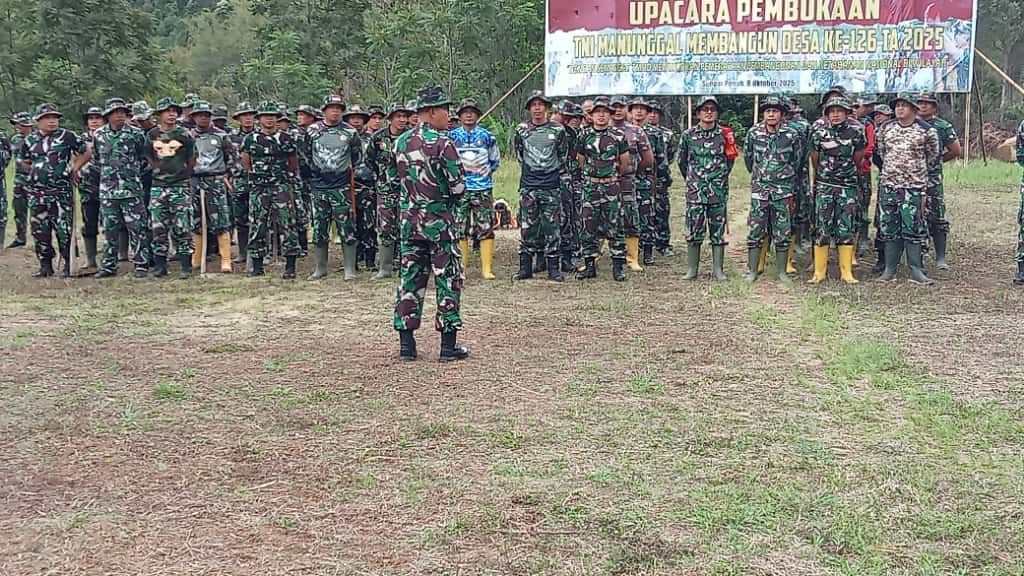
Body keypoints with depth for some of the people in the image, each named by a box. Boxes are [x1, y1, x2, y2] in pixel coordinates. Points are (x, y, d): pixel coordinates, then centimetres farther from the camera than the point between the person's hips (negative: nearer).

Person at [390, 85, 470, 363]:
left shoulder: (401, 142, 5)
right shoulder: (442, 144, -15)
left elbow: (392, 178, 13)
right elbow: (458, 186, -15)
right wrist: (454, 198, 7)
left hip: (409, 218, 6)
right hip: (440, 220, -6)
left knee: (410, 278, 9)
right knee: (448, 279, 2)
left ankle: (406, 344, 10)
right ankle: (449, 345, 4)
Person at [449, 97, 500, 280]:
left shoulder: (486, 136, 6)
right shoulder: (452, 136, 6)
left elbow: (496, 160, 15)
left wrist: (486, 171, 5)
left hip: (483, 188, 0)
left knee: (486, 228, -4)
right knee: (460, 229, 3)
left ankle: (487, 269, 1)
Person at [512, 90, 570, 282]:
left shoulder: (558, 130, 1)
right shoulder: (521, 130, 5)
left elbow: (563, 156, 12)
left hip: (551, 186, -1)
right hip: (528, 186, 1)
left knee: (552, 227, 0)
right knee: (527, 227, 3)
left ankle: (554, 269, 5)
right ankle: (525, 267, 9)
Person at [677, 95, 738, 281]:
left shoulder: (725, 135, 3)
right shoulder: (688, 135, 3)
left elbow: (730, 159, 15)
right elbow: (682, 161, 15)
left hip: (719, 191, 1)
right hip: (695, 191, -1)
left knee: (718, 231, 4)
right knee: (694, 231, -2)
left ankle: (718, 270, 10)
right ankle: (691, 269, 6)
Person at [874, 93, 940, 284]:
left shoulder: (926, 131, -3)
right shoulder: (885, 128, 6)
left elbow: (932, 156, 9)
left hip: (914, 186, -3)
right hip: (889, 184, 3)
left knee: (913, 228, -5)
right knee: (889, 228, 5)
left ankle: (916, 270, -1)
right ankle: (890, 270, 9)